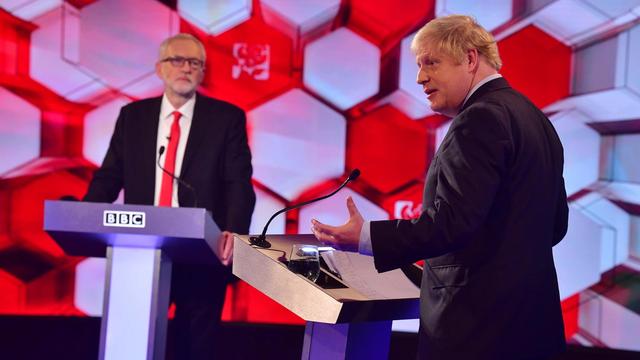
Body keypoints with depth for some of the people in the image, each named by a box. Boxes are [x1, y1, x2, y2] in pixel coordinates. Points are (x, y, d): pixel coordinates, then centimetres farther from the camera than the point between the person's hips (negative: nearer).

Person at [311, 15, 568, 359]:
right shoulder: (535, 117, 12)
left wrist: (365, 238, -22)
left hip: (477, 321, -10)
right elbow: (555, 224, 17)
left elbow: (451, 221, -24)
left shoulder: (481, 119, -17)